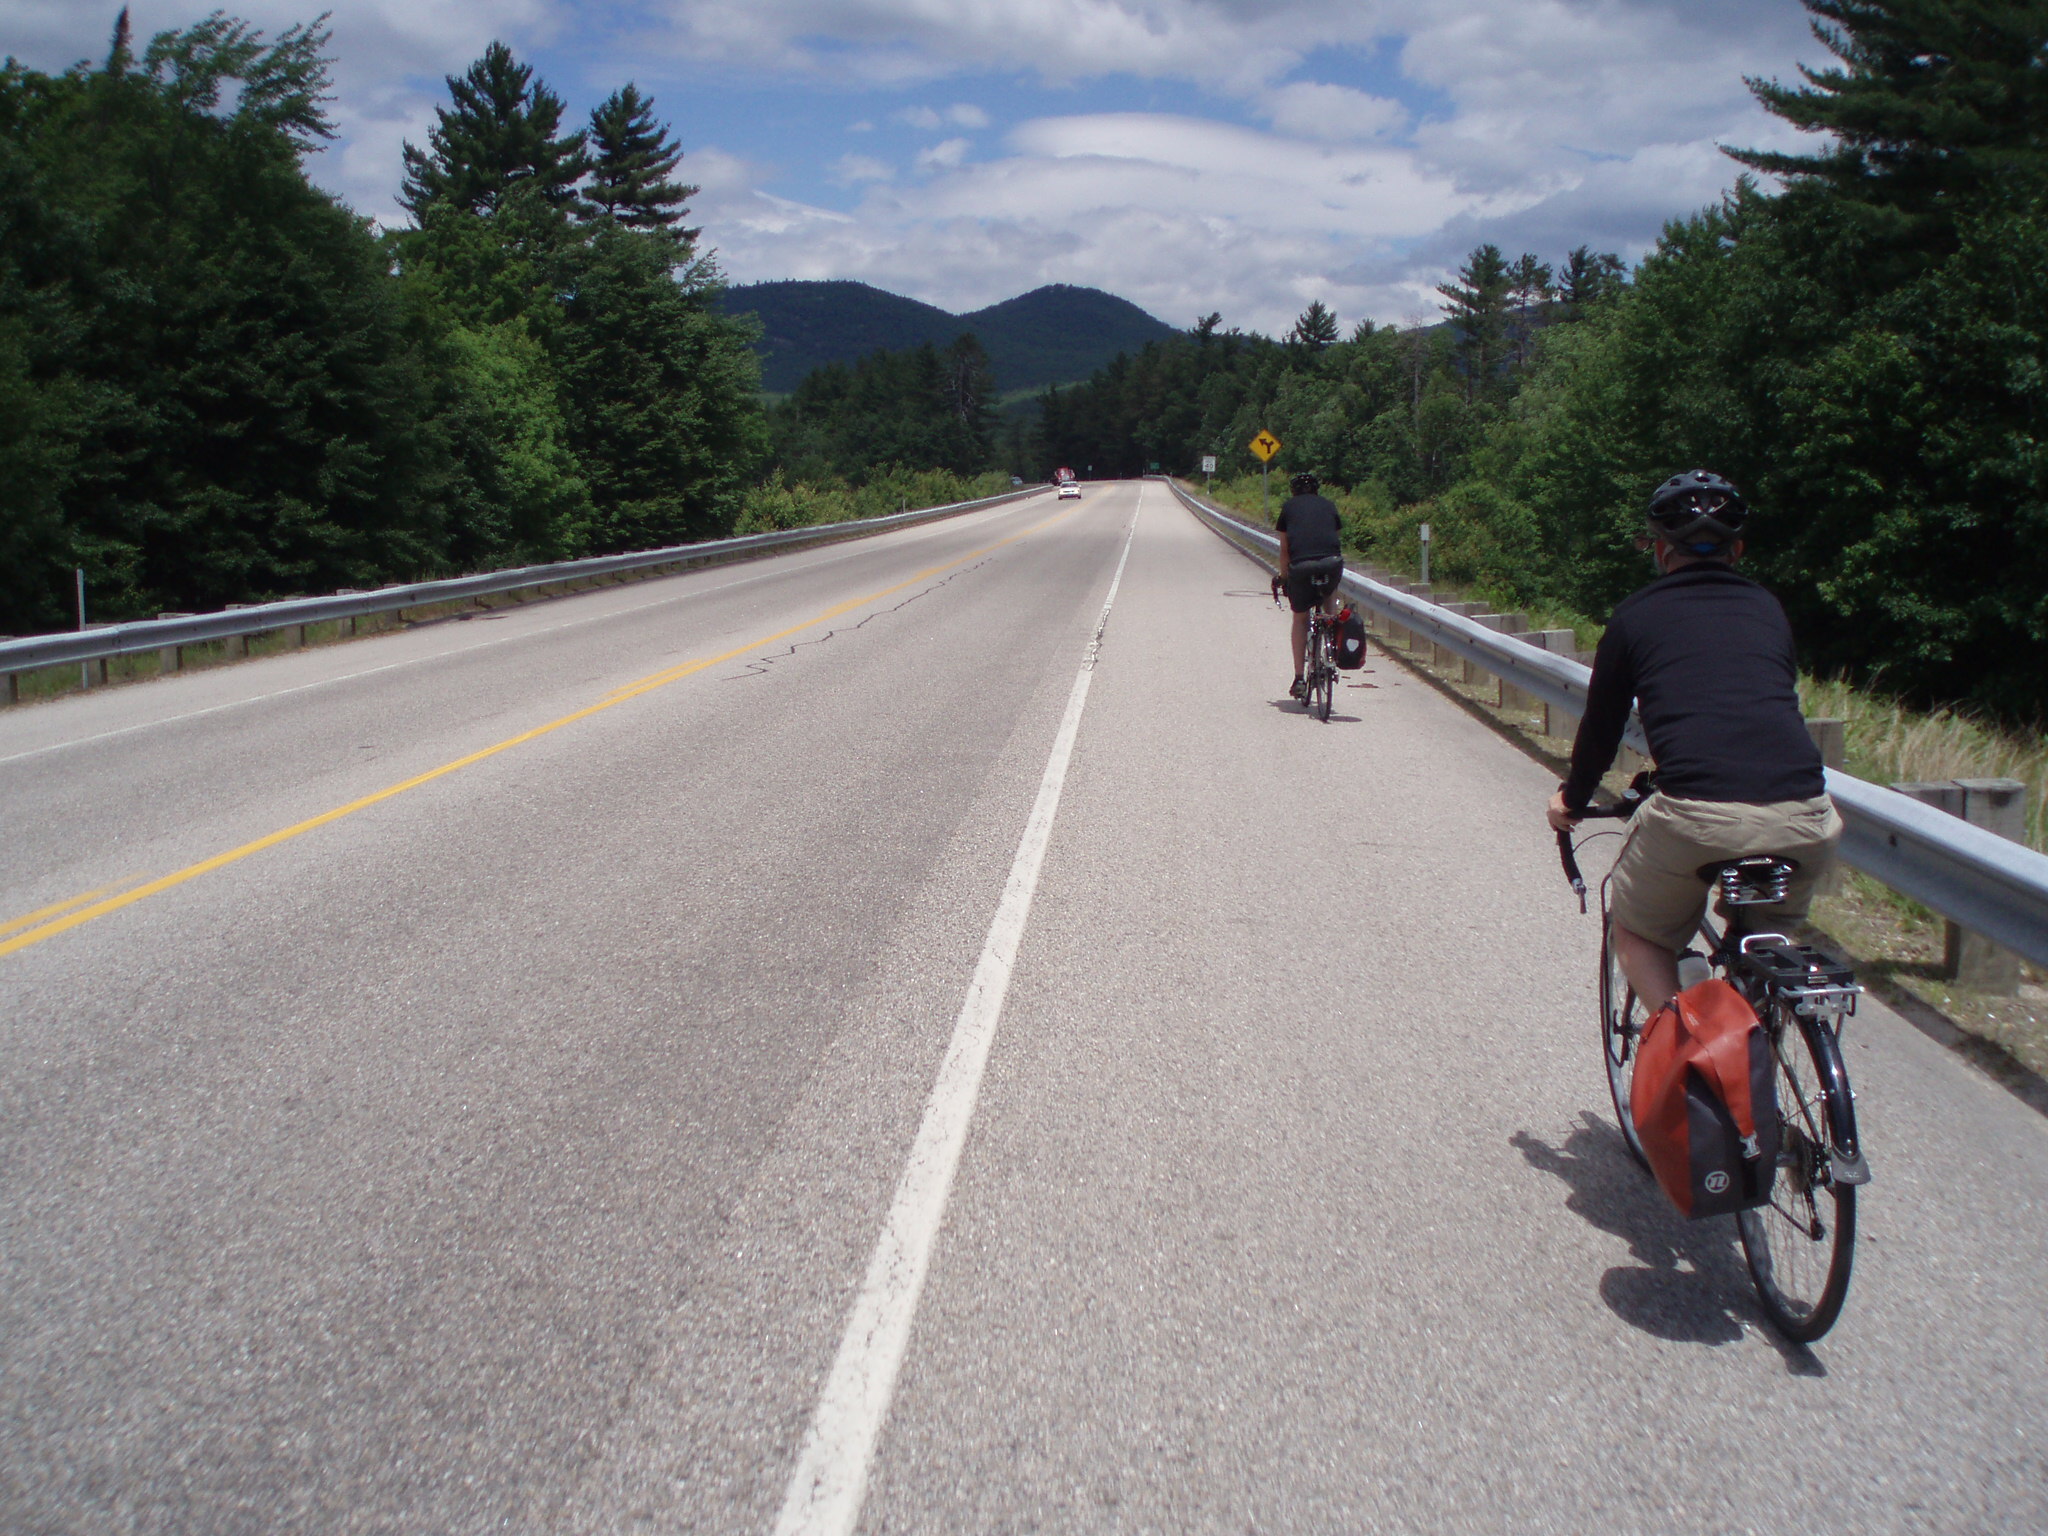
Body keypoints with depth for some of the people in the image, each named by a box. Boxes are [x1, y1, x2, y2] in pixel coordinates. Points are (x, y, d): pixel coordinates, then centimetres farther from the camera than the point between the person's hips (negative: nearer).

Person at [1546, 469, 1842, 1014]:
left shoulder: (1636, 615, 14)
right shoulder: (1768, 609, 23)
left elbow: (1601, 725, 23)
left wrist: (1571, 801, 41)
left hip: (1696, 819, -3)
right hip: (1804, 822, 4)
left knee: (1637, 933, 23)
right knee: (1775, 931, 34)